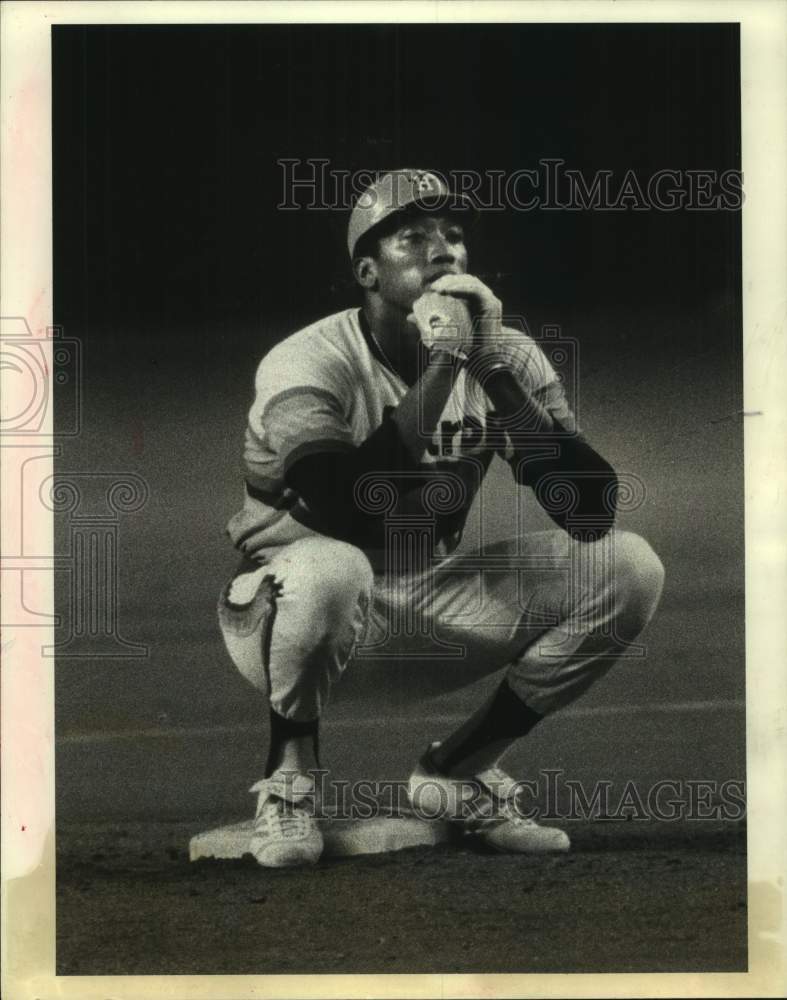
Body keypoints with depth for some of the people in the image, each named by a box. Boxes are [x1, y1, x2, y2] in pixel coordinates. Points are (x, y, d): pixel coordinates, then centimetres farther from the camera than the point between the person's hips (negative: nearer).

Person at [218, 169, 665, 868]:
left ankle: (459, 770, 3)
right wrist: (441, 365, -31)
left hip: (436, 597, 5)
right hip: (285, 606, -5)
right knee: (329, 569, -41)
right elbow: (345, 519, -36)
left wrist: (494, 368, -25)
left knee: (628, 566, -11)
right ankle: (288, 779, -9)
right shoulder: (308, 362, -17)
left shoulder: (508, 357, -3)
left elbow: (591, 512, -17)